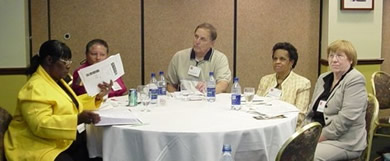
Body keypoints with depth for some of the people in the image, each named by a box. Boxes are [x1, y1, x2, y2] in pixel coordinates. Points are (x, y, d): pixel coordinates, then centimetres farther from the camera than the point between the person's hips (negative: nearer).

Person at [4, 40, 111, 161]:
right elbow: (41, 125, -27)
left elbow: (71, 104, 25)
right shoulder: (35, 87, -17)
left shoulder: (57, 81, 14)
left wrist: (97, 97, 12)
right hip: (41, 148, -9)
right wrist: (78, 119, -35)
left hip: (66, 142, 9)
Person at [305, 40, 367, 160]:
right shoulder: (323, 78, 14)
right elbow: (312, 110, 16)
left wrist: (322, 136, -17)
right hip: (316, 134, 7)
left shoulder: (355, 80, -9)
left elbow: (346, 118, -19)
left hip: (343, 141, -7)